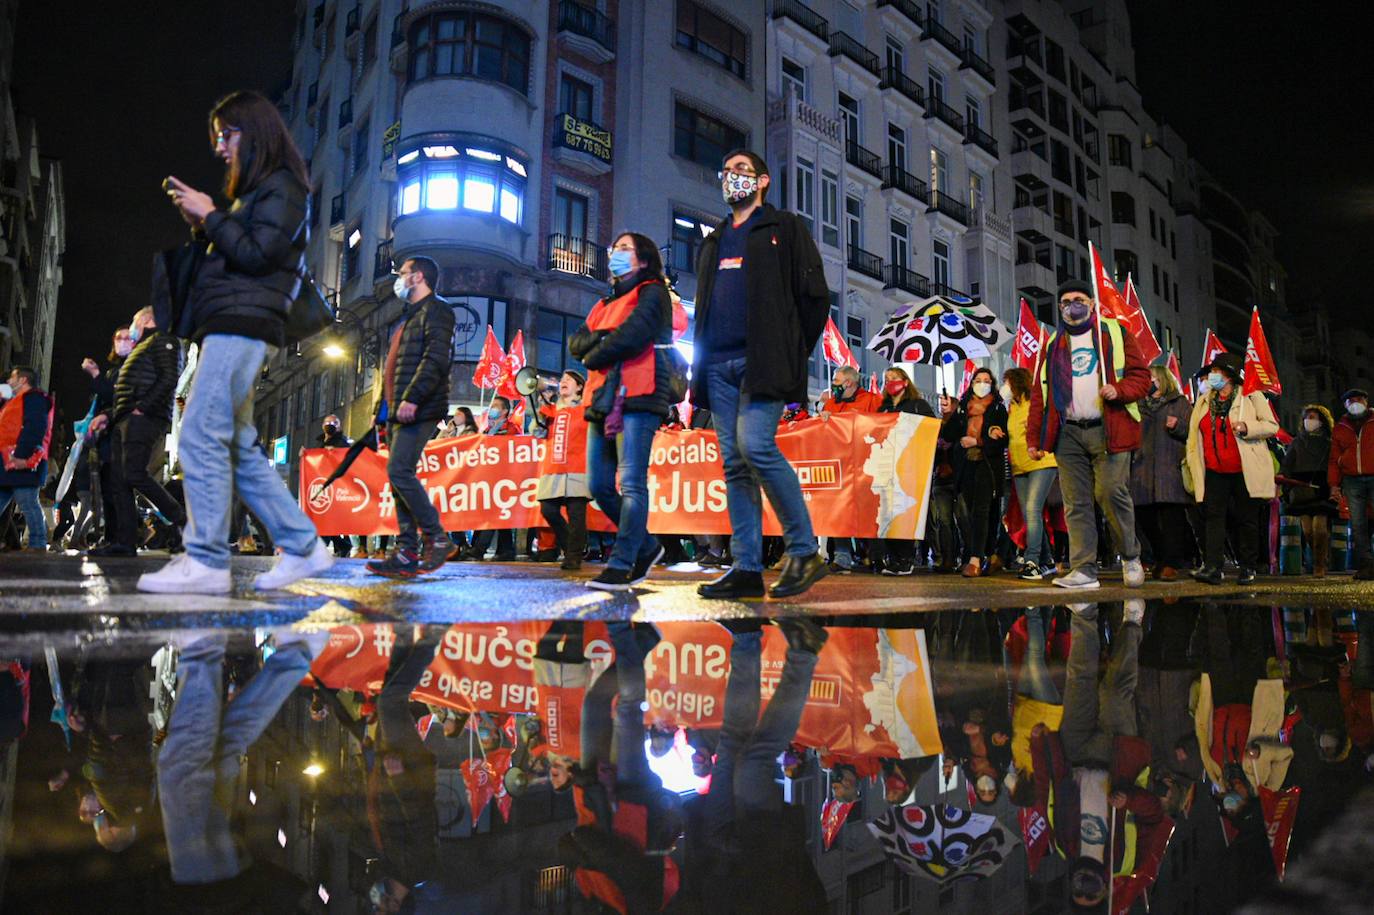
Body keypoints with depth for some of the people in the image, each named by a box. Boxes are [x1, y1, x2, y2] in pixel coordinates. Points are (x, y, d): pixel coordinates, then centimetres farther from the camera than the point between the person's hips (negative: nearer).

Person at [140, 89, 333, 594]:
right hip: (231, 328, 10)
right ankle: (303, 546, 8)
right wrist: (201, 225, 13)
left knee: (201, 436, -15)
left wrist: (210, 216, -4)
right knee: (238, 447, 6)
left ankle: (205, 561, -13)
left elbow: (257, 254, -14)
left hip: (242, 325, -10)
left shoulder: (281, 185, -2)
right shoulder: (255, 191, 27)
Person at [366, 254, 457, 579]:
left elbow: (436, 359, -18)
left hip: (419, 411, -10)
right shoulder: (411, 316, 27)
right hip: (401, 412, 10)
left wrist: (412, 398, -26)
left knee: (399, 472, -18)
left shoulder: (435, 310, -3)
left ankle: (437, 538, -9)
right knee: (400, 477, 5)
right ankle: (407, 552, 5)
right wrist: (391, 406, 21)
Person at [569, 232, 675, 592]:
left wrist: (594, 357, 1)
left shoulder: (652, 293, 5)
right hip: (602, 400, 8)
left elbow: (633, 334, -12)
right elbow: (576, 343, 16)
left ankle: (621, 565, -11)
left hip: (637, 399, -8)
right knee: (599, 485, 6)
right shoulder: (606, 303, 29)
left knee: (631, 483, -11)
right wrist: (602, 339, -5)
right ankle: (646, 545, 21)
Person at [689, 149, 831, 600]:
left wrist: (795, 352, -1)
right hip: (719, 364, 6)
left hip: (762, 360, -6)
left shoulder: (785, 228, 10)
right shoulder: (713, 242, 27)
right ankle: (747, 569, 3)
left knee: (755, 446, -21)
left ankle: (804, 551, -7)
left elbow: (815, 294, 3)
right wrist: (700, 360, 13)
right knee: (734, 463, 1)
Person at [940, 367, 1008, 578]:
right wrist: (948, 415, -5)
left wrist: (977, 442, -10)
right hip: (965, 466, 3)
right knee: (963, 512, 0)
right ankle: (971, 556, 13)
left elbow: (1002, 440, 0)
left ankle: (975, 561, -16)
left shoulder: (998, 408, 7)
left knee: (980, 511, -12)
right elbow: (948, 436, 8)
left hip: (987, 466, -3)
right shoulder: (961, 407, 14)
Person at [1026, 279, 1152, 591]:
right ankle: (1083, 570, 1)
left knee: (1111, 493, -9)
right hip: (1068, 433, 3)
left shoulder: (1114, 333, 11)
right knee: (1076, 504, -1)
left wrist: (1119, 390, -15)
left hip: (1108, 430, -3)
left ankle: (1131, 558, 14)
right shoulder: (1053, 344, 18)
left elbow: (1141, 375, 7)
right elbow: (1039, 393, 14)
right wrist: (1033, 437, 7)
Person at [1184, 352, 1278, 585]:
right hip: (1214, 472, 3)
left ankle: (1247, 568, 14)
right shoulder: (1204, 401, 14)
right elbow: (1194, 435, 16)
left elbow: (1272, 426, -2)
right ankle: (1212, 567, -10)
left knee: (1247, 519, 4)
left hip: (1245, 471, -3)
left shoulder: (1251, 397, 2)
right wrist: (1193, 465, 9)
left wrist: (1246, 427, -20)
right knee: (1214, 516, -5)